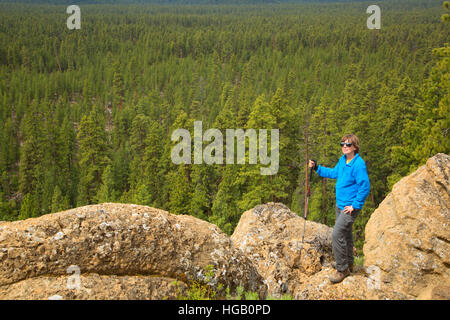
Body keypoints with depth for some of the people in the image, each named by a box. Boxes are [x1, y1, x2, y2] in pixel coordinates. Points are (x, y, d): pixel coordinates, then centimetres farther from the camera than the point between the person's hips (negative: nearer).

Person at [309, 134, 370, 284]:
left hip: (350, 207, -9)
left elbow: (365, 187, -22)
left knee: (337, 235, -14)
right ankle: (348, 264, 39)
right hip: (340, 204, 9)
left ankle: (342, 269, -1)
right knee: (345, 233, 21)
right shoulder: (342, 160, 4)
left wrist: (355, 206, -19)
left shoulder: (359, 164, -22)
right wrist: (317, 168, 17)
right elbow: (334, 173, 22)